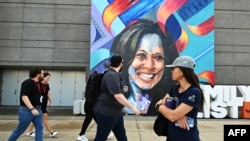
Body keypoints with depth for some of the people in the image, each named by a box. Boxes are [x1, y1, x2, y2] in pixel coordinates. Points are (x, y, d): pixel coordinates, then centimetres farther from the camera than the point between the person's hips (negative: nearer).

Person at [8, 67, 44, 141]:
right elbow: (24, 96, -24)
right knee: (20, 130, 5)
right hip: (27, 110, -8)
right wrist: (32, 109, -30)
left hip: (37, 109, 8)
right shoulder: (27, 83, -15)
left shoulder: (38, 83, 10)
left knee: (39, 128, 1)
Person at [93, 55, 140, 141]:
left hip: (116, 112, 10)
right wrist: (132, 107, -26)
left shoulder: (114, 75, 12)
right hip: (106, 113, -10)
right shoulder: (111, 75, -22)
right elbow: (117, 95, -30)